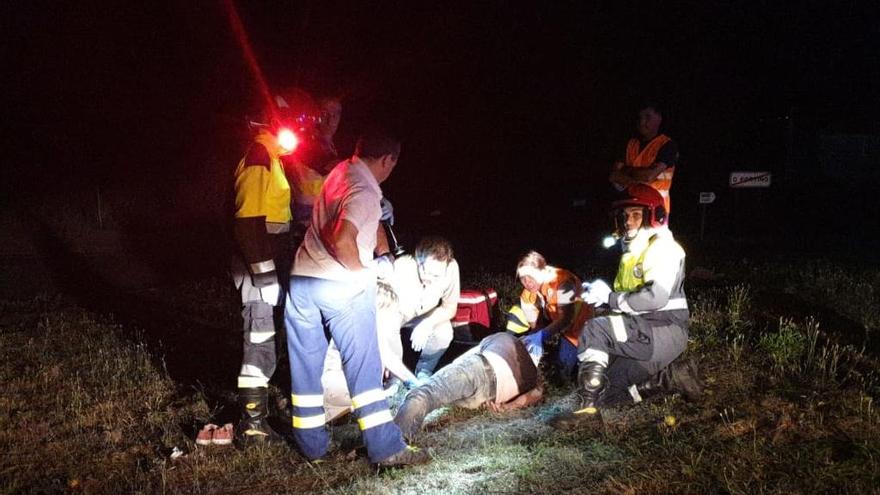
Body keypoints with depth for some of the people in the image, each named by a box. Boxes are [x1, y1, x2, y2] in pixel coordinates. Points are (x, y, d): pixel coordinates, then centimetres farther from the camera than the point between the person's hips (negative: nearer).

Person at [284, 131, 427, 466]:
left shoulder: (342, 172, 12)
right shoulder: (365, 192, -14)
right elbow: (342, 240, -27)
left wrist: (385, 255, 29)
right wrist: (362, 270, -11)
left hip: (302, 280, 8)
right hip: (341, 287, -8)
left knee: (305, 364, 12)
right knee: (363, 366, -1)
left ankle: (311, 443, 21)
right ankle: (385, 447, 3)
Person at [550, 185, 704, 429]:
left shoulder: (661, 247, -9)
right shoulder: (632, 251, 21)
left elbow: (656, 297, -23)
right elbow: (625, 298, 19)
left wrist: (610, 298, -17)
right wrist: (599, 293, -1)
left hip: (666, 332, -10)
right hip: (642, 333, 10)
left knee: (595, 331, -25)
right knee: (606, 390, 2)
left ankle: (588, 406, -20)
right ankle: (672, 376, 11)